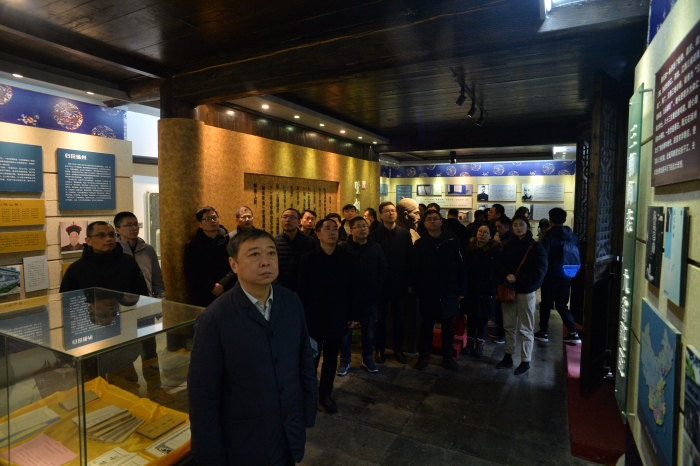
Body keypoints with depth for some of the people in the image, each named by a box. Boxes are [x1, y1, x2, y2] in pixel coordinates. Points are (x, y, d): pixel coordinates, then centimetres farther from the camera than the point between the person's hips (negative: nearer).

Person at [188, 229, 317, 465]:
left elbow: (305, 363, 1)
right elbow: (203, 398, -14)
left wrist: (307, 415, 5)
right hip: (244, 445, -3)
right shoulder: (214, 319, -21)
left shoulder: (292, 302, -8)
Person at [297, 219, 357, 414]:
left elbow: (351, 288, 1)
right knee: (312, 358, 10)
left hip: (337, 317, 2)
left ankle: (325, 394, 33)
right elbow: (302, 291, -6)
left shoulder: (346, 258, -2)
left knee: (331, 358, 15)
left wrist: (352, 315, 2)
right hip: (314, 317, -2)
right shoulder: (308, 259, -8)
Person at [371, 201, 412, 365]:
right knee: (380, 318, 11)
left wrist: (410, 282, -4)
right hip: (381, 283, -1)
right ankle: (379, 349, 25)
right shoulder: (375, 235, -4)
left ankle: (398, 349, 26)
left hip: (400, 283, 1)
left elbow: (410, 258, -1)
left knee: (399, 319, 11)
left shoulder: (404, 233, 0)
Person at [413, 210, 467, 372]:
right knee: (427, 326, 11)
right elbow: (415, 270, -2)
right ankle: (424, 355, 25)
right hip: (428, 292, 0)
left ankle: (448, 356, 28)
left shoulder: (452, 241, -1)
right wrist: (417, 291, -6)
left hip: (449, 291, 1)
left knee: (448, 327, 13)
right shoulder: (420, 244, 0)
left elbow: (461, 267, -1)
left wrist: (462, 290, -3)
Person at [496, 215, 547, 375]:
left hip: (526, 292, -4)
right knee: (509, 326, 11)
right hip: (508, 290, 5)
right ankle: (508, 357, 22)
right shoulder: (508, 246, 11)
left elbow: (540, 271, -12)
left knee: (525, 329, 3)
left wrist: (518, 279, -20)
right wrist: (506, 277, -12)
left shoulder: (536, 247, -4)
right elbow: (502, 266, 10)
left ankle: (525, 361, 14)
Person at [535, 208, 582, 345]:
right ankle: (573, 333, 7)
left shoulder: (550, 235, -12)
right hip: (567, 275, 5)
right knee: (562, 305, 14)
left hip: (551, 275, -5)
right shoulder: (572, 236, 6)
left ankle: (543, 332, 15)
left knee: (546, 304, 8)